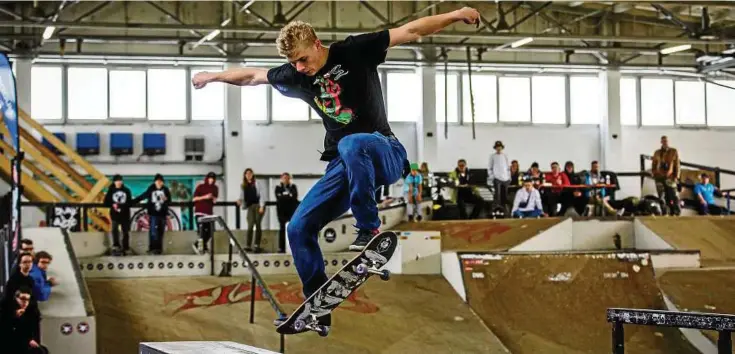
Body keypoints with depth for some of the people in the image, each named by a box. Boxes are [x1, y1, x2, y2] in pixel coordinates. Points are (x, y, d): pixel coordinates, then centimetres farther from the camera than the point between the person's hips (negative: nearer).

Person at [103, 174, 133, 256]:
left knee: (125, 231, 7)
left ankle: (125, 248, 16)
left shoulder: (126, 190, 2)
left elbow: (130, 203, -1)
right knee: (115, 229, -12)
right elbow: (106, 202, 1)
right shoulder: (111, 191, 1)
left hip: (125, 214, 1)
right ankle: (116, 246, -13)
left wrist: (120, 206, -16)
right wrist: (113, 205, -17)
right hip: (115, 214, -1)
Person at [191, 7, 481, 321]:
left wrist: (454, 15, -19)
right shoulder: (295, 75, 7)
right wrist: (213, 76, 32)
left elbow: (410, 32, -11)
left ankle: (370, 230, -28)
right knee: (299, 228, -3)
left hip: (385, 154, -6)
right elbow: (252, 76, 23)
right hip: (343, 167, 6)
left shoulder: (354, 51, -7)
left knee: (351, 145, -40)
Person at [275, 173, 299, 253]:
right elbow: (278, 197, -6)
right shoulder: (278, 187, 8)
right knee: (282, 229, -1)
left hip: (291, 209, 0)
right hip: (282, 210, 0)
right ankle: (281, 248, -1)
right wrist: (289, 196, -10)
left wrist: (284, 196, -11)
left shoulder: (293, 186, 11)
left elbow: (295, 196, -3)